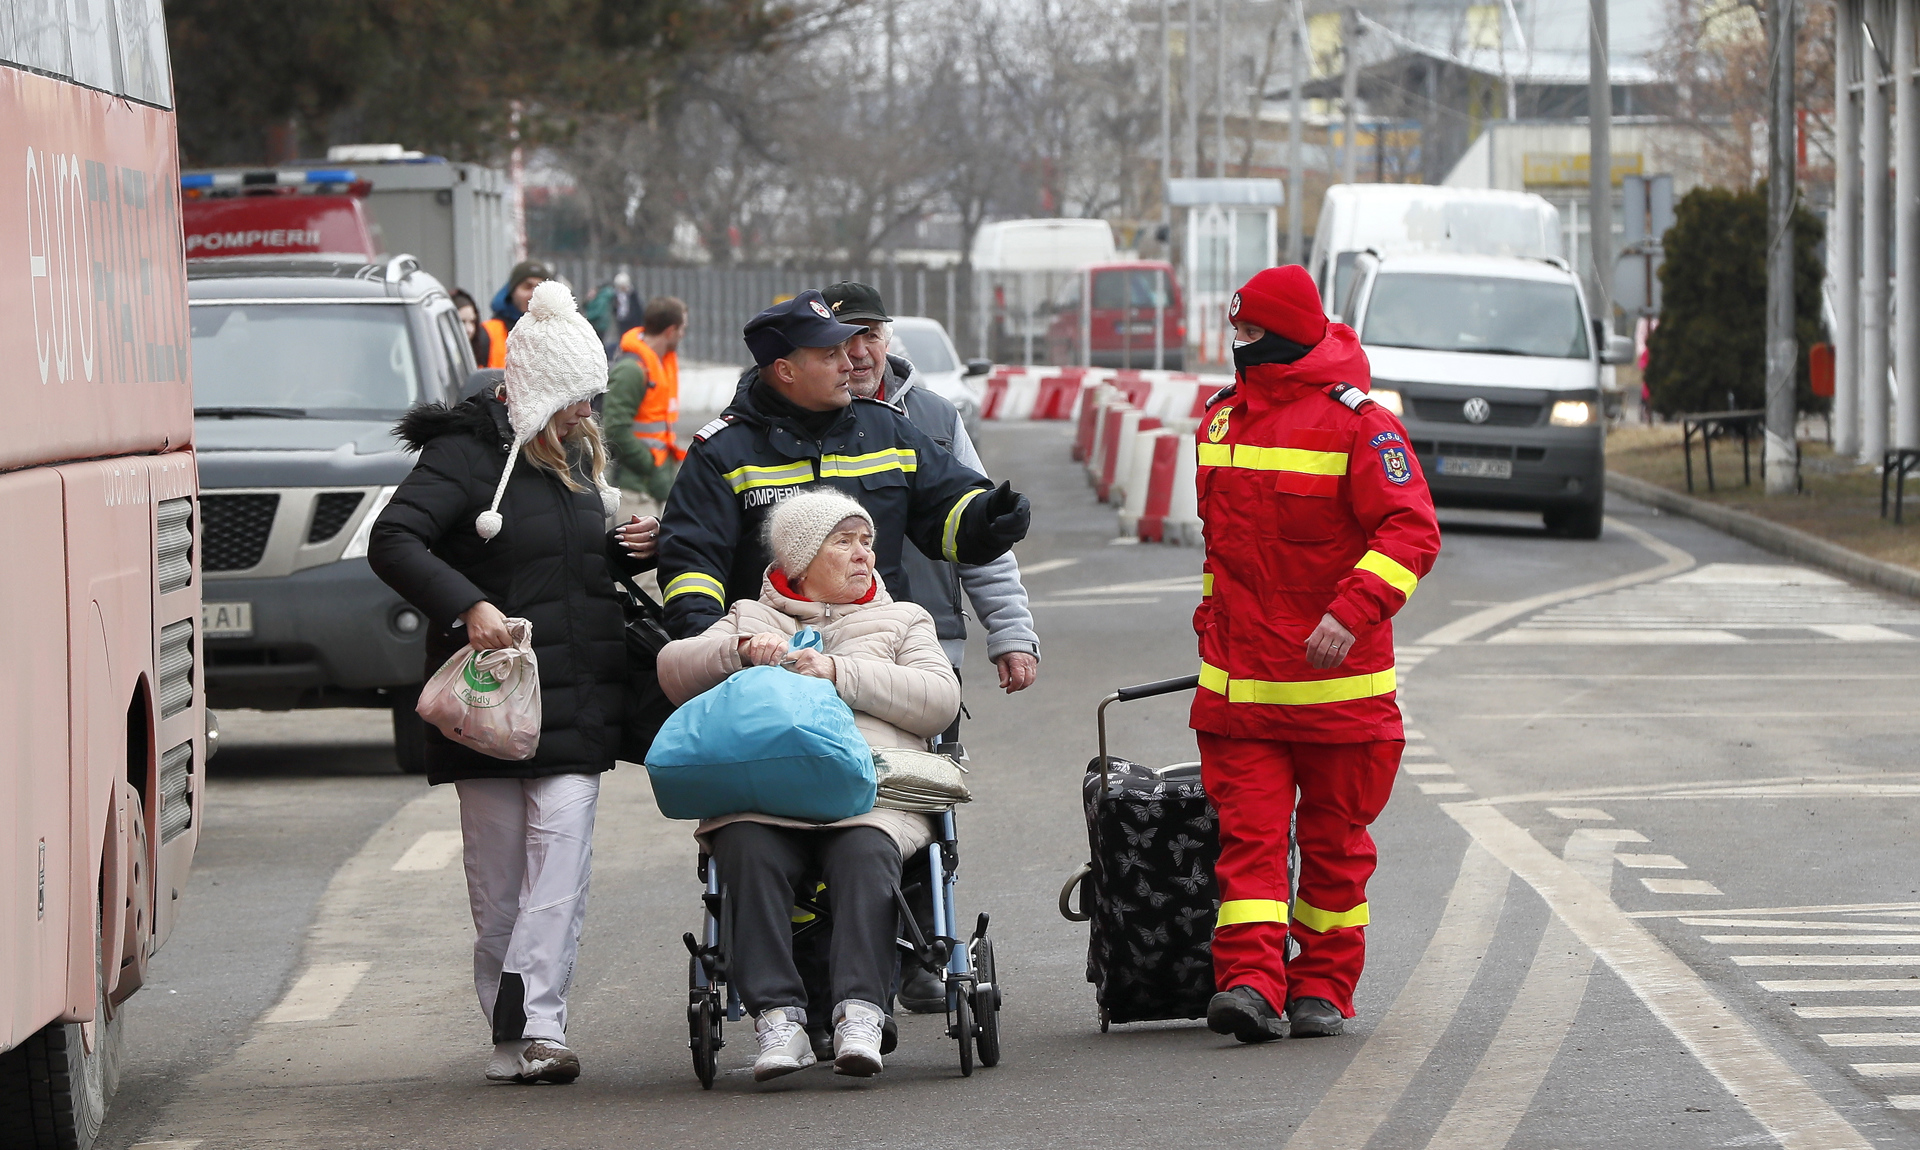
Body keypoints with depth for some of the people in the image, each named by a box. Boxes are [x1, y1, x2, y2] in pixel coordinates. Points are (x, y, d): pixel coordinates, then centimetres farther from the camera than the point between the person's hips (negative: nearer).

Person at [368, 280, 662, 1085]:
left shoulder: (575, 456, 16)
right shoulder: (467, 454, -7)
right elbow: (392, 542, -18)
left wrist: (630, 552, 8)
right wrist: (466, 606, -30)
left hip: (575, 700, 5)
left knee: (561, 854, -10)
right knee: (497, 875, 2)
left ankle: (536, 1025, -16)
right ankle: (511, 1031, 8)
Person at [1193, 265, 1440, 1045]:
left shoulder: (1357, 424, -10)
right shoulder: (1225, 419, 12)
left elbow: (1411, 531, -17)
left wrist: (1352, 612, -28)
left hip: (1336, 684, -5)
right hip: (1238, 685, 5)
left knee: (1334, 838, 7)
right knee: (1248, 831, -7)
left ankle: (1322, 985, 16)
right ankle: (1250, 980, -15)